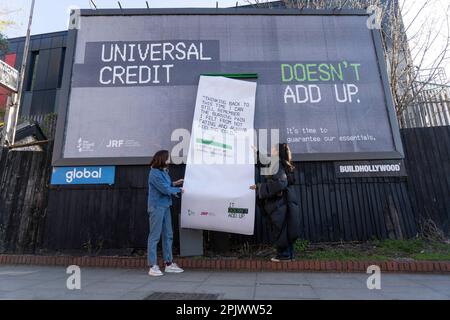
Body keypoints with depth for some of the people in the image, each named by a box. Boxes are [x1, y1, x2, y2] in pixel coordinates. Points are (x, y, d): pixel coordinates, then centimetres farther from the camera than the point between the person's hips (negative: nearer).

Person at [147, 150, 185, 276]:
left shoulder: (164, 171, 11)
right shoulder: (155, 173, -16)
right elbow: (165, 189, -19)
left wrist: (174, 184, 4)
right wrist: (178, 190, -7)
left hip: (165, 206, 9)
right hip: (157, 207, -9)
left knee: (168, 235, 13)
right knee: (154, 236, -2)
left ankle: (169, 263, 24)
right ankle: (152, 266, 8)